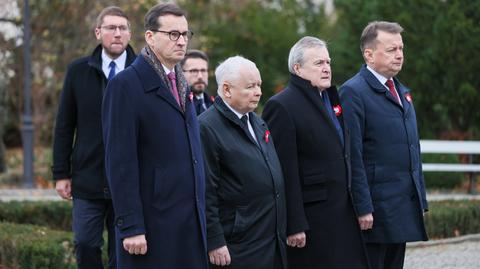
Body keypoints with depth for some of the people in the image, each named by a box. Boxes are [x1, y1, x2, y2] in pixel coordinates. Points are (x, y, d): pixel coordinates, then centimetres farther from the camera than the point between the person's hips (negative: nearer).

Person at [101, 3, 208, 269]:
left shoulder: (181, 85, 17)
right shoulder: (126, 85, -8)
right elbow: (120, 161, -13)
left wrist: (200, 214, 13)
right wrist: (131, 227, -18)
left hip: (191, 222, 7)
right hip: (152, 223, -7)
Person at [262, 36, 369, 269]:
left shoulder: (332, 99, 15)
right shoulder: (282, 106, -11)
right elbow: (284, 171, -16)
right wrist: (293, 226, -19)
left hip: (343, 213, 8)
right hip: (310, 220, -8)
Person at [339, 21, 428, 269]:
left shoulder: (403, 93, 18)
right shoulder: (353, 92, -10)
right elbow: (353, 157, -15)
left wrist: (421, 200, 17)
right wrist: (363, 208, -19)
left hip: (405, 208, 8)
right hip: (376, 207, -8)